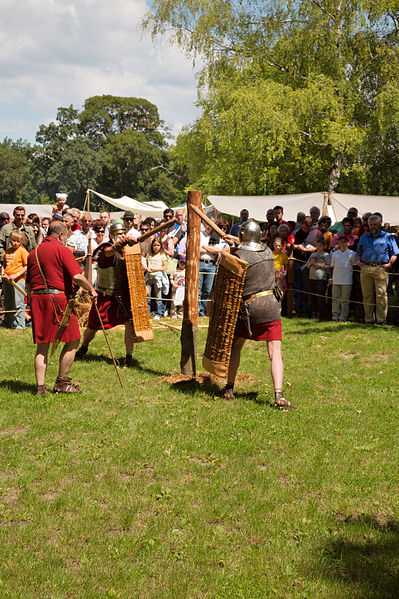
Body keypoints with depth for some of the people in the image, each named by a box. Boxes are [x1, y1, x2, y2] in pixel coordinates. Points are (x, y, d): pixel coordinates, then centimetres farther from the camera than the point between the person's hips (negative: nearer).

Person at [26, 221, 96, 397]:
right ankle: (61, 383, 8)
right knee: (73, 340, 5)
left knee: (42, 344, 9)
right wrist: (91, 290, 0)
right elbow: (77, 276, -14)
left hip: (36, 299, 7)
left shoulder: (33, 253, 16)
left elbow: (28, 283, 19)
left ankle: (40, 387, 7)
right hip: (57, 298, -7)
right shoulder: (62, 250, -5)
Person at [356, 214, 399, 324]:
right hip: (365, 269, 4)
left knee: (381, 294, -10)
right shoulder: (364, 237, 24)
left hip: (381, 268, -4)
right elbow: (358, 252, 28)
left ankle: (381, 319, -8)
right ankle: (368, 319, 7)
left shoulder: (388, 236, 13)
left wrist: (389, 263, -6)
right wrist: (358, 261, 9)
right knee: (367, 295, 2)